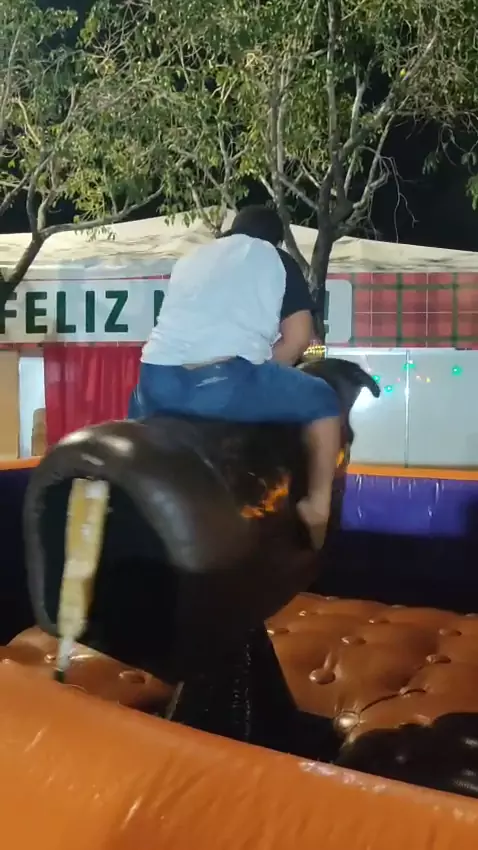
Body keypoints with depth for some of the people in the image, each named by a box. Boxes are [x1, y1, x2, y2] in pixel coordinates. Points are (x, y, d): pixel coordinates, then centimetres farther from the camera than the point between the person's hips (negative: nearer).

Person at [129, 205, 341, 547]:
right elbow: (298, 338, 6)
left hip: (158, 380, 5)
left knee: (139, 404, 40)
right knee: (323, 400, 17)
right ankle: (318, 505, 11)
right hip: (226, 383, -5)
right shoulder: (277, 260, 16)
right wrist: (260, 376, 18)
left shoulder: (190, 259, 30)